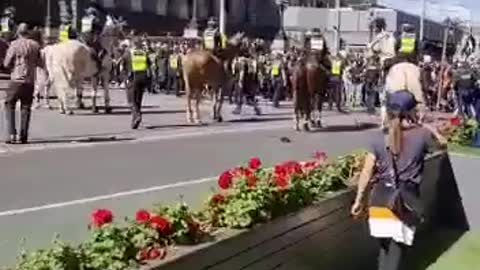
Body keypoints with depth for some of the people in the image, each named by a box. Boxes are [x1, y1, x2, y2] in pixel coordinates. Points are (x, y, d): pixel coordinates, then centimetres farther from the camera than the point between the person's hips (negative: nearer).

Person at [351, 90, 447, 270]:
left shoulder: (379, 137, -1)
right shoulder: (422, 134, -4)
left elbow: (367, 172, -1)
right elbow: (442, 143, 18)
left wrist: (359, 200, 8)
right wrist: (428, 128, 33)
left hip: (381, 199, 2)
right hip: (406, 202, -2)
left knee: (385, 248, 22)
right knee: (396, 252, 8)